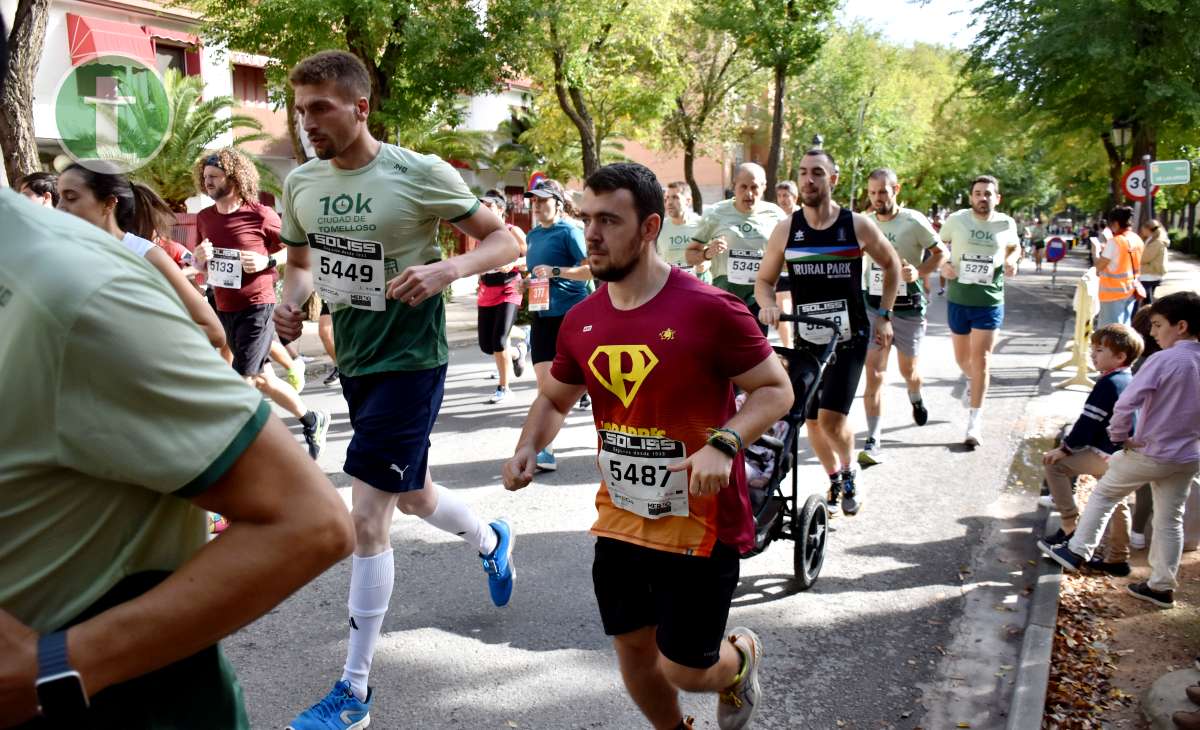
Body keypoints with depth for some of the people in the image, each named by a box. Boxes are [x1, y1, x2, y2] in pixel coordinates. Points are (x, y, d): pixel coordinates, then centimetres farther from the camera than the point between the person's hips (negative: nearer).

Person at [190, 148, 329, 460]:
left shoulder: (261, 215, -13)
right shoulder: (204, 218, 4)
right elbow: (202, 263, 16)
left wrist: (267, 261, -19)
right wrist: (199, 258, -6)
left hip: (257, 308, -7)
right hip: (225, 310, 7)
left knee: (242, 381, -8)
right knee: (263, 379, 15)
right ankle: (312, 420, 32)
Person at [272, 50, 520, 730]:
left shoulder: (419, 174, -16)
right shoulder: (301, 182, 1)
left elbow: (506, 240, -10)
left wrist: (447, 269, -28)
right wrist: (291, 300, -7)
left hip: (411, 360, -7)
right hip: (354, 359, 7)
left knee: (367, 517, -10)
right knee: (412, 495, 22)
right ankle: (493, 541, 55)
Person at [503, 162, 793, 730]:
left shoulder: (708, 309, -18)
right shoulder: (581, 321, 0)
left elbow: (776, 389, -12)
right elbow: (555, 398, 15)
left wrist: (724, 445, -29)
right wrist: (528, 447, -5)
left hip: (700, 526, -5)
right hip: (619, 522, 6)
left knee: (683, 671, 2)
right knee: (633, 652, 16)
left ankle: (741, 656, 38)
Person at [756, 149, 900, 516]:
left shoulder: (858, 226, -6)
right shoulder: (785, 230, -2)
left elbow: (892, 265, 9)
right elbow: (764, 279, 6)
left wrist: (884, 316, 4)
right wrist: (768, 304, -16)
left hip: (849, 338, -3)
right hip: (807, 339, 3)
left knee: (831, 418, -15)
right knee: (812, 421, 9)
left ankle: (850, 470, 16)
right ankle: (836, 482, 33)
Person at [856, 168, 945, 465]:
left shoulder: (914, 221, -9)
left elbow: (941, 253, -2)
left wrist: (918, 272, -19)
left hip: (908, 307, -2)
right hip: (873, 306, 2)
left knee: (908, 370, 15)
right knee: (873, 375, -7)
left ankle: (916, 398, 52)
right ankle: (873, 443, -5)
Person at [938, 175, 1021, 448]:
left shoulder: (1006, 224, -2)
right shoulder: (956, 220, -5)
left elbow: (1015, 246, 18)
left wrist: (1011, 261, -4)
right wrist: (942, 264, -11)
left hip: (989, 302, -1)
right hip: (957, 300, 1)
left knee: (981, 361, -4)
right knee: (962, 358, 15)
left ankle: (975, 422, 3)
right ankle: (971, 380, 52)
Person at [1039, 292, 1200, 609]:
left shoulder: (1164, 360, -19)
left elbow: (1125, 404, -25)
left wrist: (1120, 438, -10)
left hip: (1149, 453, -6)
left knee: (1103, 493, 14)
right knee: (1170, 520, 14)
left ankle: (1076, 551, 19)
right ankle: (1162, 586, 22)